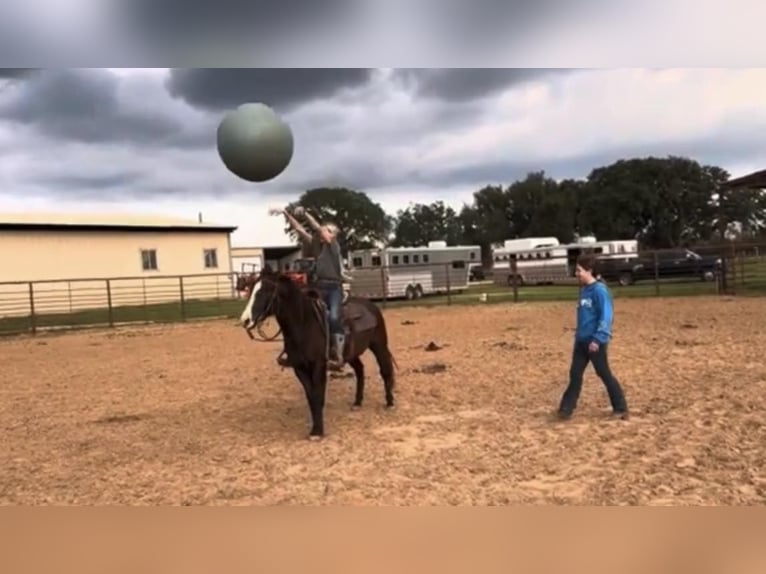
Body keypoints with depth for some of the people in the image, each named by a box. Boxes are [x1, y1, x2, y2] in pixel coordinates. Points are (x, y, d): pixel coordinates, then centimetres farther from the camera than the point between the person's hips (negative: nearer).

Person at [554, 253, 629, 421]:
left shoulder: (599, 290, -16)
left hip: (595, 341, -8)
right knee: (575, 375, 8)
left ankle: (621, 408, 16)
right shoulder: (584, 290, 10)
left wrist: (597, 339, -24)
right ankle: (566, 409, 12)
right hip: (581, 340, 8)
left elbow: (606, 316, -20)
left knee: (604, 375, 2)